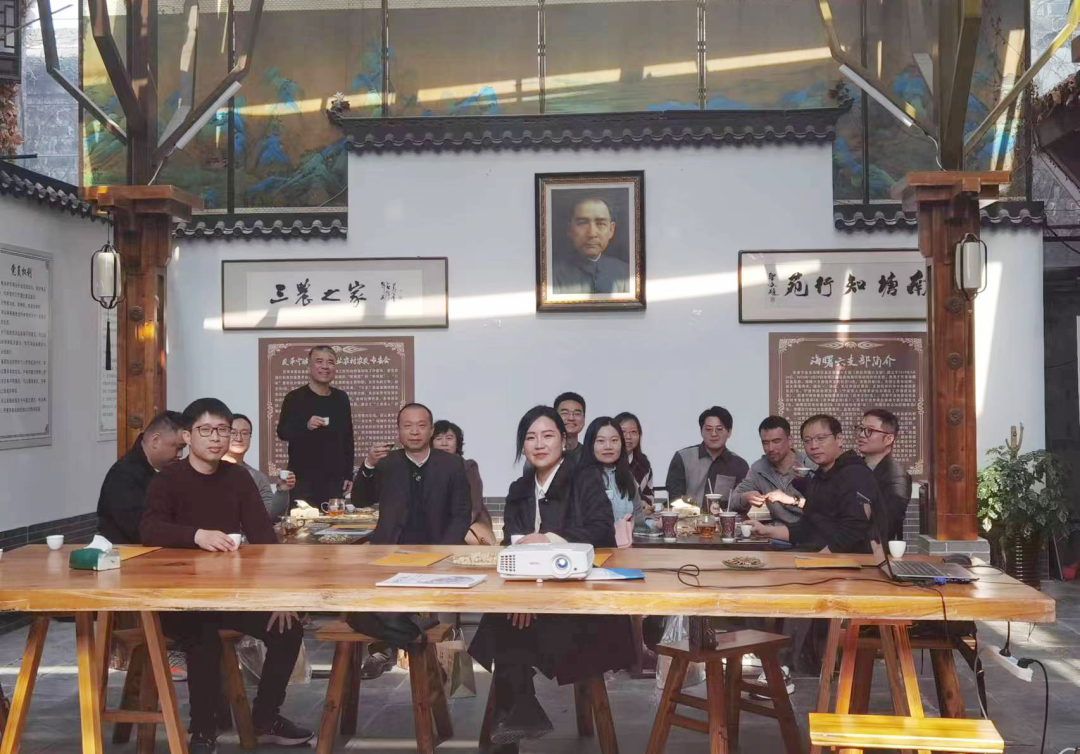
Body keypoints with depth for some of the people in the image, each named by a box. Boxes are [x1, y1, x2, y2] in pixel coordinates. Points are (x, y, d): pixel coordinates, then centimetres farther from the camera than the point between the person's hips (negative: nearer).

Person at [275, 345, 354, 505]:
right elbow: (282, 432, -10)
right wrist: (305, 425, -30)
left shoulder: (341, 399, 10)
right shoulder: (294, 398, -3)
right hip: (302, 479, -4)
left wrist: (348, 474, 11)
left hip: (334, 479, 4)